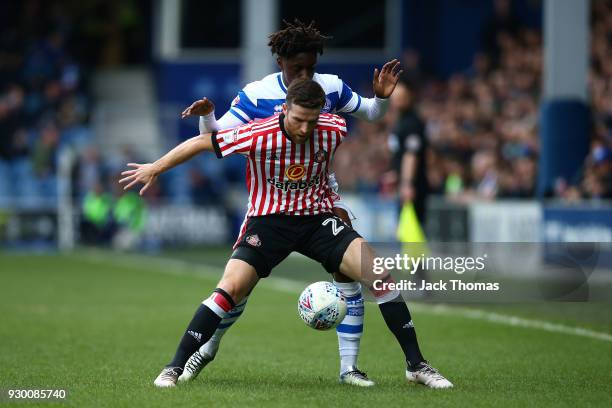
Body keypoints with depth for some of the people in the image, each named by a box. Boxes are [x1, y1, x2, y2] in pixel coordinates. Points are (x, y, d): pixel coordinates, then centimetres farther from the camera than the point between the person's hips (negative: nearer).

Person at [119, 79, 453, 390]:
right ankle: (175, 367, -10)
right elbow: (202, 142, -8)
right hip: (267, 221, -2)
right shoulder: (258, 136, -22)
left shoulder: (333, 130, -14)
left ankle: (416, 364, -3)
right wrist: (155, 168, -1)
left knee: (381, 275, -14)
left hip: (318, 218, 2)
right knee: (231, 288, -22)